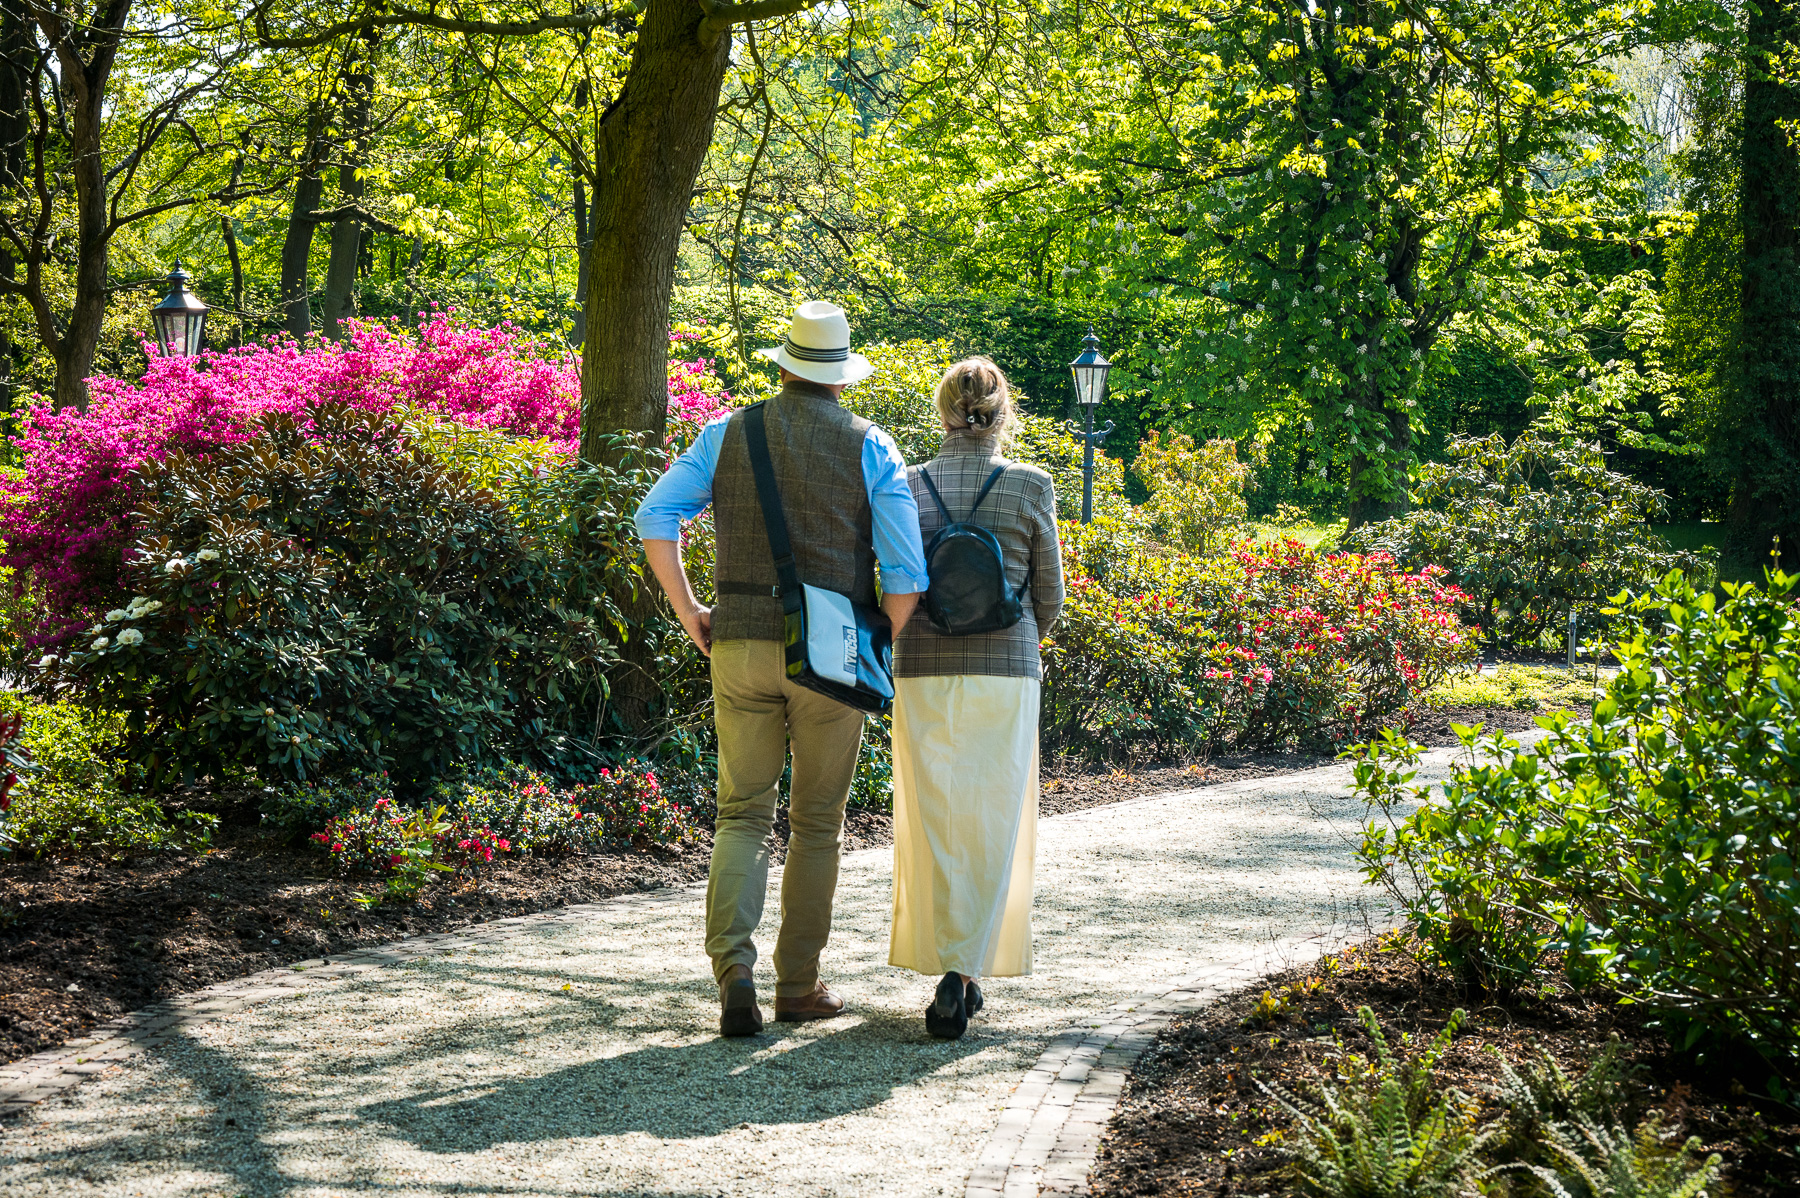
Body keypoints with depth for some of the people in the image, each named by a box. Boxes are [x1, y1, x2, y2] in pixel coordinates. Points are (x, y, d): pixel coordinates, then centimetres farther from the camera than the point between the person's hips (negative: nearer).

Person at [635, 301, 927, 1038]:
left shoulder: (728, 436, 5)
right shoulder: (872, 450, -1)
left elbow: (655, 519, -5)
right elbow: (906, 573, -10)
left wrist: (688, 614, 4)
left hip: (743, 647, 1)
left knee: (743, 816, 9)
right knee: (817, 823, 13)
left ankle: (733, 968, -12)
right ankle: (798, 984, 18)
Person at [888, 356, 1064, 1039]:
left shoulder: (908, 486, 0)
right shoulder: (1030, 488, -3)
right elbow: (1049, 598, 3)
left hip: (923, 670, 1)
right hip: (1005, 675, -1)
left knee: (932, 825, 11)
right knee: (989, 828, 3)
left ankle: (956, 974, 15)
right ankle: (960, 974, -8)